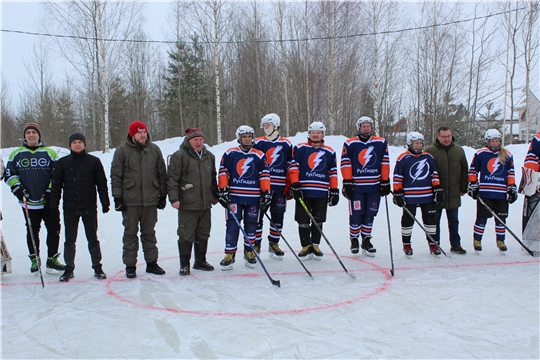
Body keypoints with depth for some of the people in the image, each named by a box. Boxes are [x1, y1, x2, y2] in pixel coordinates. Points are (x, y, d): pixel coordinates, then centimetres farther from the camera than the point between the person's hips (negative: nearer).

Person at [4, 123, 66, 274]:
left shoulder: (50, 153, 4)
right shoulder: (16, 154, 6)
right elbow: (9, 174, 10)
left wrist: (51, 191, -4)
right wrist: (17, 187, -5)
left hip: (48, 201, 0)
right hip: (29, 202, 0)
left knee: (54, 230, 1)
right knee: (32, 232, 10)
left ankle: (52, 259, 12)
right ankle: (34, 260, 22)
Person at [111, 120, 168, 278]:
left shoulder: (154, 149, 5)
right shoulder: (122, 151, -2)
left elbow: (162, 174, 10)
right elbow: (115, 176, -2)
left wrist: (163, 195, 8)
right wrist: (117, 197, -6)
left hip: (151, 200, 2)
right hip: (130, 201, -2)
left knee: (149, 233, 12)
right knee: (130, 234, 6)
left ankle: (152, 263, 22)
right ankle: (130, 266, 16)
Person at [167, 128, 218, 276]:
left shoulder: (209, 156, 13)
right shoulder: (179, 156, -8)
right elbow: (172, 178, -10)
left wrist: (215, 195, 22)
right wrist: (174, 198, -15)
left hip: (205, 204, 6)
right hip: (187, 205, -6)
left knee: (203, 234, 14)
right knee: (186, 235, 0)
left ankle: (200, 261, 28)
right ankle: (184, 265, 12)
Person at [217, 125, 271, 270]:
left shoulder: (259, 156, 7)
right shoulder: (229, 154, 4)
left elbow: (265, 175, 6)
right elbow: (223, 172, 4)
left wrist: (266, 193, 1)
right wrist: (222, 190, -3)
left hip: (253, 198, 1)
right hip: (234, 197, -1)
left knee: (251, 226, 7)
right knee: (232, 225, -4)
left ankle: (249, 252, 22)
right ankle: (230, 254, 3)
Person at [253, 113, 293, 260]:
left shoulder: (286, 144, 7)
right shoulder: (258, 143, 4)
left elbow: (291, 167, 10)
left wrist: (289, 187, 5)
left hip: (279, 187, 1)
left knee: (278, 216, 7)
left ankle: (273, 244, 21)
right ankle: (256, 244, 12)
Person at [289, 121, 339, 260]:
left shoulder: (329, 152, 11)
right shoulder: (299, 148, 4)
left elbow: (333, 172, 12)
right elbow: (293, 167, 0)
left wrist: (334, 191, 8)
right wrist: (295, 185, -8)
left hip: (322, 192, 2)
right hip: (303, 191, -2)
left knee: (318, 221, 7)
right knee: (303, 221, 1)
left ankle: (315, 245, 20)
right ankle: (306, 246, 12)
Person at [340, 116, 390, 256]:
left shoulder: (381, 143, 7)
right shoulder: (350, 144, 0)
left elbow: (385, 163, 8)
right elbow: (345, 164, -2)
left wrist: (385, 182, 4)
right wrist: (347, 183, -7)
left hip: (374, 186, 3)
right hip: (356, 186, -3)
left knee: (370, 214, 9)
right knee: (356, 214, 0)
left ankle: (366, 241, 22)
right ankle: (354, 240, 16)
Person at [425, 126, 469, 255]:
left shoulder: (459, 150, 6)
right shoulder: (430, 151, -7)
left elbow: (464, 170, 12)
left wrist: (463, 188, 9)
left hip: (453, 194, 3)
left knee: (454, 221, 12)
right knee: (435, 220, 6)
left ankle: (455, 245, 22)